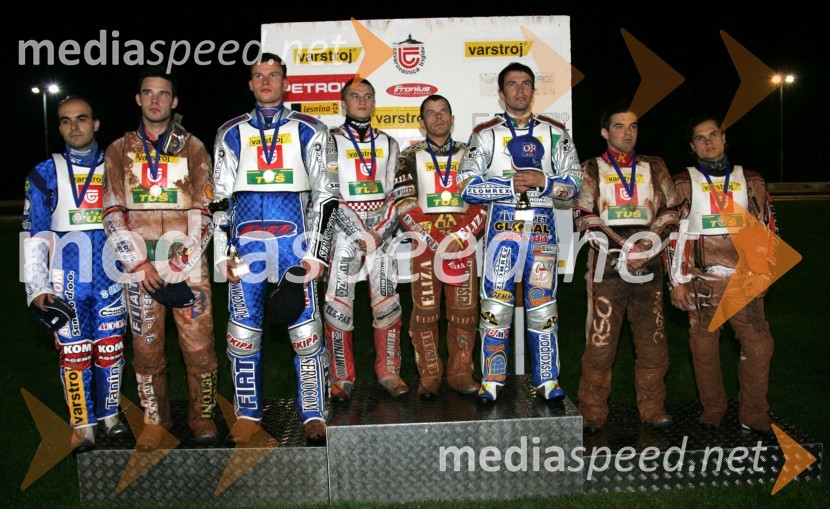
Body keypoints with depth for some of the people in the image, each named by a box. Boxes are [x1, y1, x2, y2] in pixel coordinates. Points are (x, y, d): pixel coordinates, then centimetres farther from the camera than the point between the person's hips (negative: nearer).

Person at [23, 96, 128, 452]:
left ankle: (110, 415, 24)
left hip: (111, 279, 1)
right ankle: (83, 427, 15)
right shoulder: (45, 174, 4)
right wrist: (37, 287, -6)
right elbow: (34, 235, 3)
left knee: (111, 351, 8)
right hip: (66, 282, -1)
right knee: (74, 355, 3)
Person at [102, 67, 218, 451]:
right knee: (147, 349, 6)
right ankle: (155, 421, 22)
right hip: (140, 267, 1)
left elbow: (203, 211, 3)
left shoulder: (193, 148, 8)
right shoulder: (119, 150, 11)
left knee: (199, 346, -3)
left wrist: (180, 263, -7)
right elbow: (113, 213, 5)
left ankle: (202, 416, 15)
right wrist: (139, 263, -7)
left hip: (187, 265, -1)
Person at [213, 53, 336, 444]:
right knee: (242, 333, 4)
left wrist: (317, 251, -2)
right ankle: (248, 415, 18)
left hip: (294, 243, -2)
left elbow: (324, 195, 5)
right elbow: (219, 196, 13)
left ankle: (314, 415, 7)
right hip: (246, 244, 2)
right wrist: (225, 252, 5)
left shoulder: (308, 130, 9)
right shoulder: (231, 133, 15)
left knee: (306, 331, -4)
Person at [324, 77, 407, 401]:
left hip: (382, 231, 3)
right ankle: (342, 377, 8)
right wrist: (361, 235, -11)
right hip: (345, 230, -2)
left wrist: (380, 234, -6)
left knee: (387, 299, 0)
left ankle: (389, 371, 12)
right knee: (338, 301, -4)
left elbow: (394, 194, 9)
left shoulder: (388, 144, 14)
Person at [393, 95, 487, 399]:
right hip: (425, 242, -1)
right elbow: (404, 205, -1)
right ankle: (429, 376, 6)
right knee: (425, 311, -3)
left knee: (465, 310, 0)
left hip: (463, 242, 2)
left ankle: (460, 372, 11)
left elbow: (483, 201, 6)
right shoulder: (410, 156, 11)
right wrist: (434, 239, -13)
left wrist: (460, 238, -9)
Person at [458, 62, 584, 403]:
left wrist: (543, 181, -10)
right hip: (502, 225, -1)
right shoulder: (485, 134, 9)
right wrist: (510, 185, -12)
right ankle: (491, 383, 8)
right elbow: (466, 187, -1)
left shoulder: (554, 133, 13)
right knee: (496, 307, -2)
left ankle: (548, 381, 15)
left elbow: (575, 182, 8)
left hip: (542, 226, 2)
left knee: (543, 308, 5)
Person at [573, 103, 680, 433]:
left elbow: (670, 211, 10)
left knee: (652, 340, 6)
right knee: (600, 341, -3)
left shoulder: (655, 168, 14)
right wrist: (624, 251, -12)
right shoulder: (592, 170, 7)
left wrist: (649, 245, -8)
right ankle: (593, 412, 8)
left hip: (648, 266, 3)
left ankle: (652, 407, 19)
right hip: (608, 266, -2)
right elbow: (585, 218, -2)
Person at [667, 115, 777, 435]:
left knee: (758, 345, -1)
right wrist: (677, 281, -2)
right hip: (702, 280, -1)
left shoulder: (750, 181, 12)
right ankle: (713, 410, 22)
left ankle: (754, 415, 14)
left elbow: (767, 227, 16)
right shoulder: (683, 183, 5)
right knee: (704, 347, 5)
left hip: (745, 279, 2)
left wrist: (762, 268, 6)